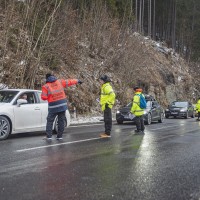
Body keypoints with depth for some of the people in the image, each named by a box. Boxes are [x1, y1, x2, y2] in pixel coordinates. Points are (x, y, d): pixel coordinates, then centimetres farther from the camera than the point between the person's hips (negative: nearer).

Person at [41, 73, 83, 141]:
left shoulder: (46, 86, -3)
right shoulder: (60, 82, 6)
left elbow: (44, 97, -5)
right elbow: (69, 82, 17)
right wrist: (77, 81, 31)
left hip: (53, 107, -3)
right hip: (62, 105, 3)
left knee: (50, 121, 7)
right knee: (61, 121, 10)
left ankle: (49, 136, 3)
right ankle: (59, 136, 12)